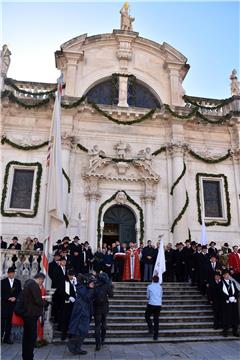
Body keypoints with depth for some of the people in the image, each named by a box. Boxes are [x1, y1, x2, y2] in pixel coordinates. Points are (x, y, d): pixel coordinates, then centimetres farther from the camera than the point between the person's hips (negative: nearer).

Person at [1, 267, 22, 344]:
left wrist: (15, 298, -8)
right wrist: (8, 298, -11)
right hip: (4, 304, -2)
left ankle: (7, 338, 14)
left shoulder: (18, 282, 9)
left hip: (13, 304, 2)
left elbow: (20, 292, 9)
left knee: (10, 321, 6)